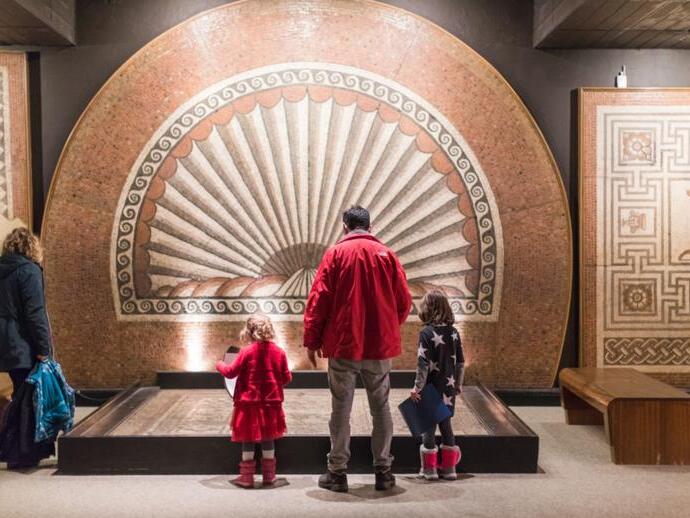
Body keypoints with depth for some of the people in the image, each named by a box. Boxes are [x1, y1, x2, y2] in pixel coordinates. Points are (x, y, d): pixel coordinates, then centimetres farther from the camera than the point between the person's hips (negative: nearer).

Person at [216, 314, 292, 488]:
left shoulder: (247, 352, -12)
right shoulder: (279, 352, -2)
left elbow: (231, 372, -5)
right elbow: (286, 378, 4)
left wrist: (220, 365, 15)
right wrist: (282, 379, 28)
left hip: (249, 403, -3)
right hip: (271, 403, 3)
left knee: (248, 440, 6)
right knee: (268, 439, 13)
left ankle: (247, 477, 10)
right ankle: (269, 475, 18)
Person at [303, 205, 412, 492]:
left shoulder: (335, 253, -1)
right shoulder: (387, 254, 4)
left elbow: (318, 299, -5)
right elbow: (404, 301, 4)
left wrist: (312, 340, 1)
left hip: (343, 344, -2)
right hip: (380, 345, 2)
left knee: (341, 409, 5)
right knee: (381, 407, 10)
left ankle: (337, 472, 8)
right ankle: (383, 471, 13)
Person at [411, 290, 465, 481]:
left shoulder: (426, 333, -13)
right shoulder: (454, 332, 2)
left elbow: (423, 364, -16)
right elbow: (461, 362, 7)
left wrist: (417, 387, -10)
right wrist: (458, 384, 18)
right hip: (448, 388, 5)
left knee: (429, 425, 6)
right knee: (445, 424, 14)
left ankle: (430, 468, 12)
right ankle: (449, 467, 19)